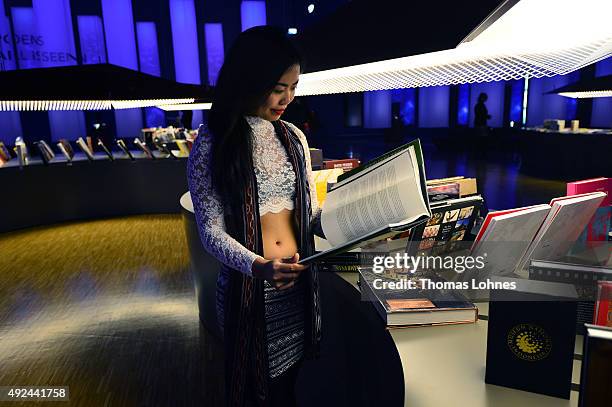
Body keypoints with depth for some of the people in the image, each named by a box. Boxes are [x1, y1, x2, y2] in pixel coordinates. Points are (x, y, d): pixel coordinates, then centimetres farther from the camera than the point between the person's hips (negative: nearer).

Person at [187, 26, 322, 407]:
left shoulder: (294, 137, 4)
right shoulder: (211, 145, -11)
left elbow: (311, 211, 7)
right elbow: (211, 230, -14)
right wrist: (257, 266, -31)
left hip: (299, 280, 4)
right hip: (247, 286, -4)